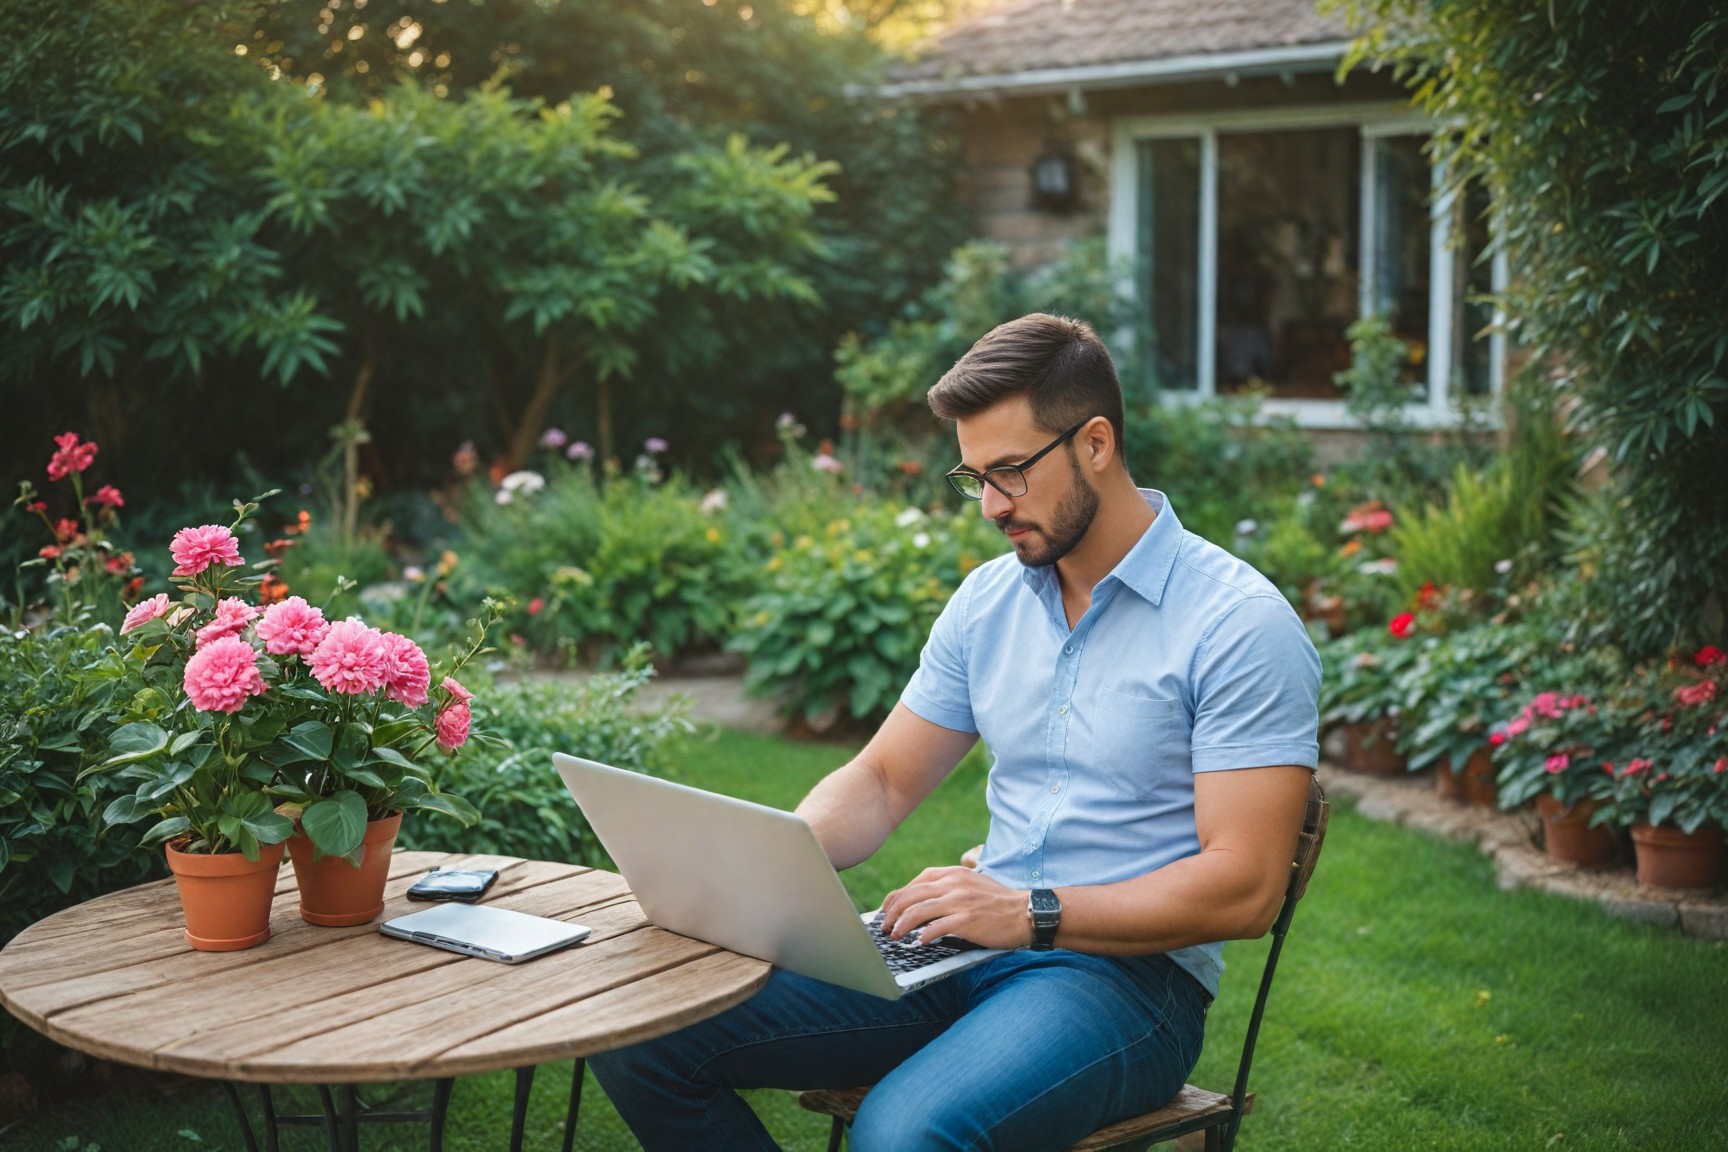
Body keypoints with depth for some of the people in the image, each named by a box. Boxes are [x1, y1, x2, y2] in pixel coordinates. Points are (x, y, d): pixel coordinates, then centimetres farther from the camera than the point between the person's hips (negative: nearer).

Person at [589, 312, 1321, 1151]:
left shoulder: (1241, 625, -10)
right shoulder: (988, 600, 12)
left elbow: (1244, 886, -16)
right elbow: (883, 781, 16)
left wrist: (1030, 912, -23)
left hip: (1130, 970, -6)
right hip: (961, 953, 7)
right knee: (641, 1036, -10)